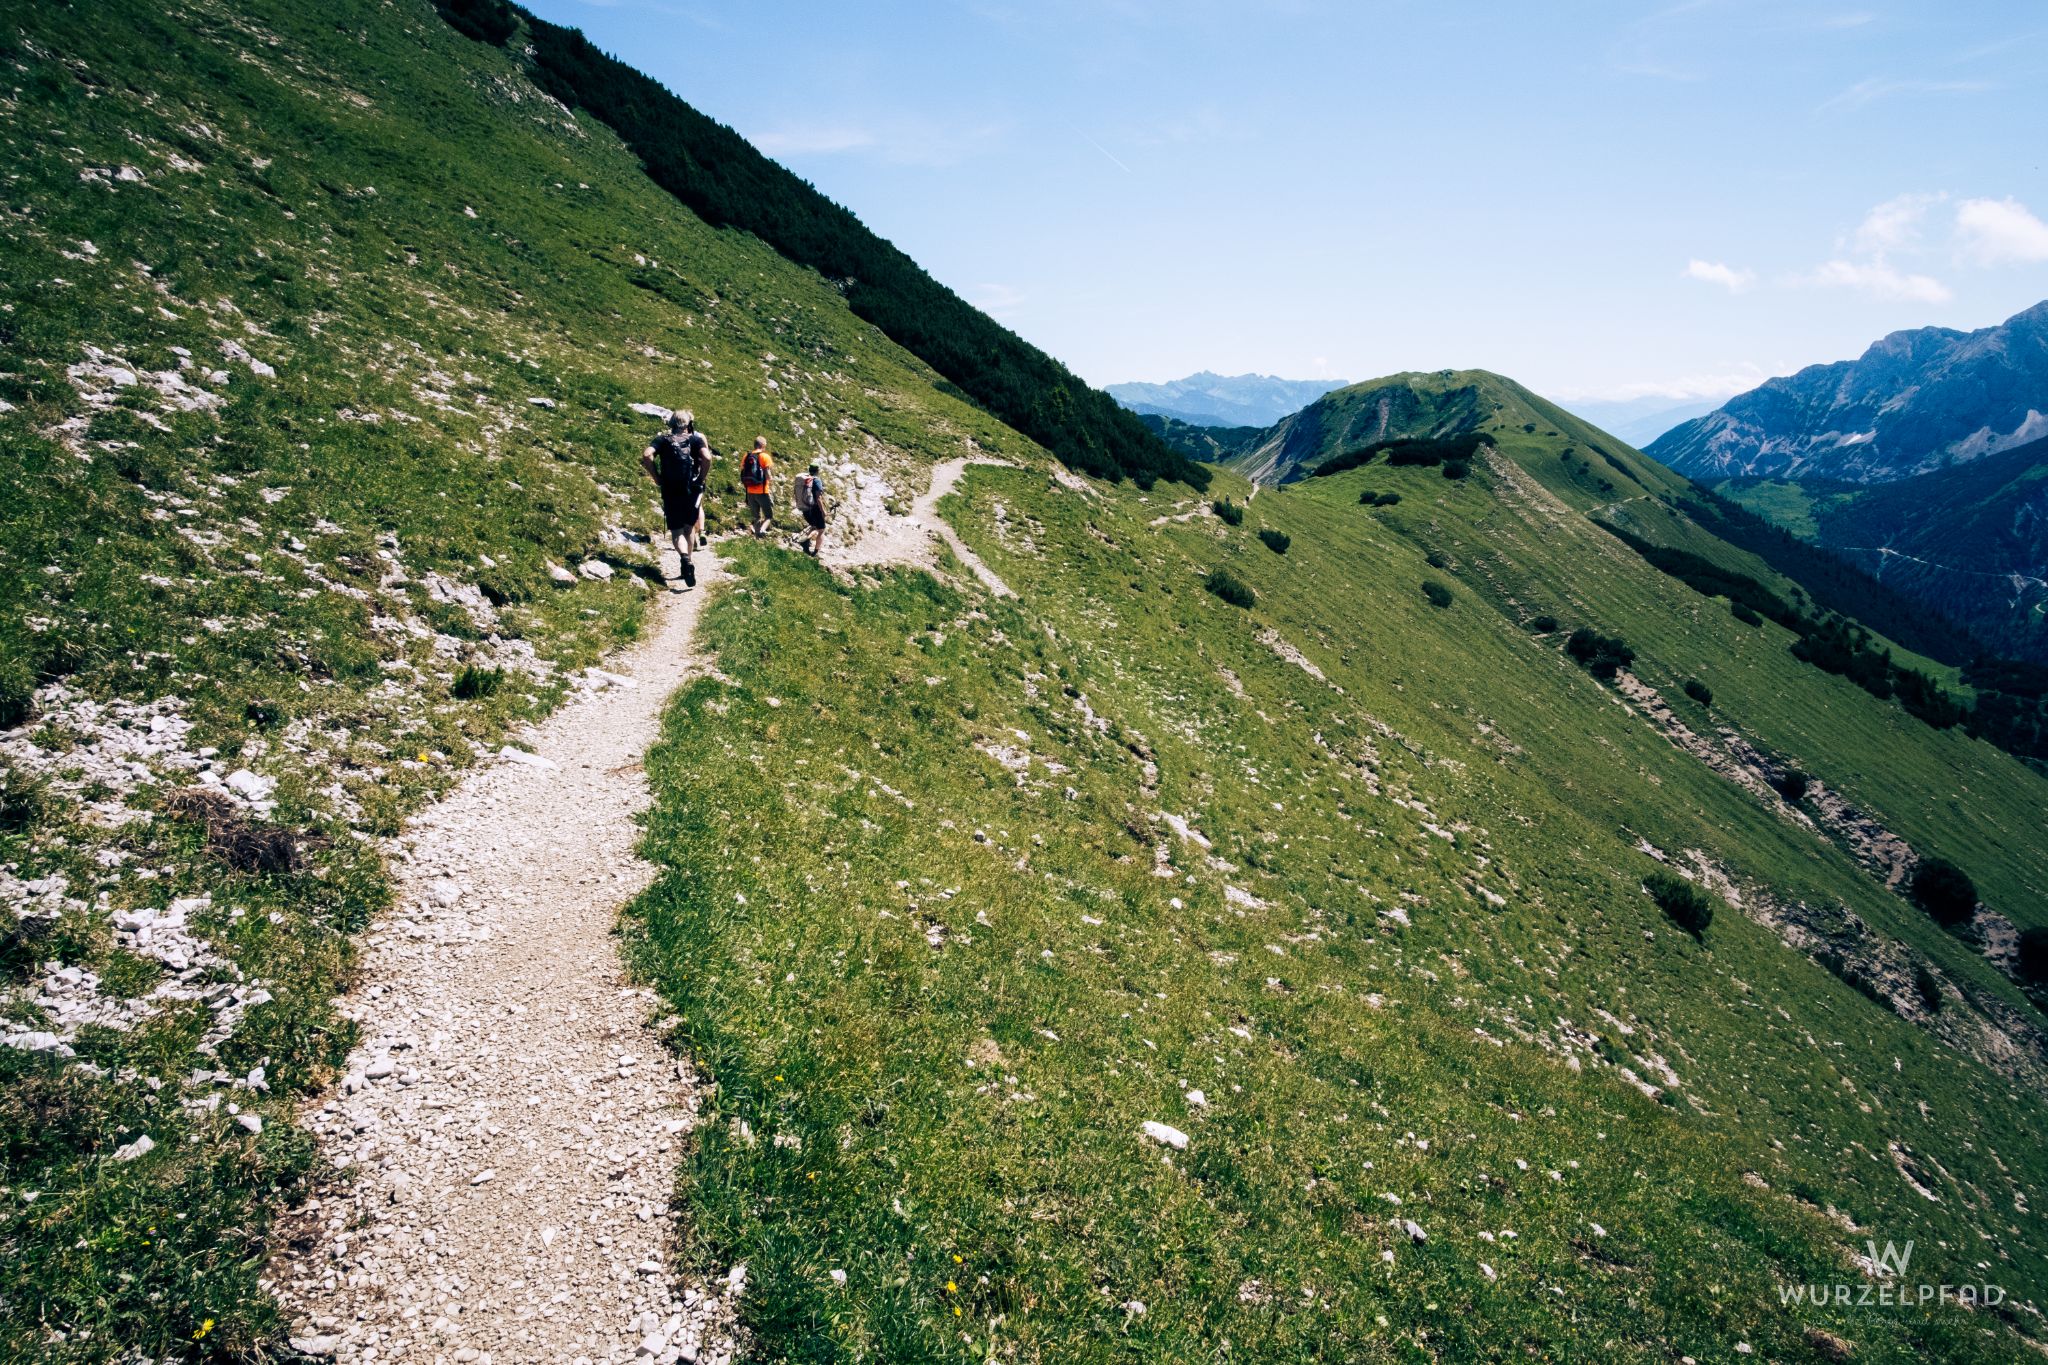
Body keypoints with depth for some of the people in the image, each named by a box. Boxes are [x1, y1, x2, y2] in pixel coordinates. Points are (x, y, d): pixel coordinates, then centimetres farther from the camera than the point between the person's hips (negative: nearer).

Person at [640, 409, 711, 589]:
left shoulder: (663, 439, 5)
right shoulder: (696, 438, 3)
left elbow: (646, 455, -13)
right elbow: (707, 457, -17)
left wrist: (656, 478, -3)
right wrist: (702, 478, -5)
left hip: (670, 492, 0)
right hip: (692, 491, 0)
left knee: (676, 530, 2)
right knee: (689, 528, 19)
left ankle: (684, 558, -25)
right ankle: (688, 562, 22)